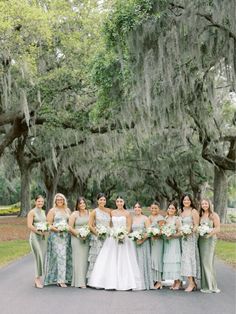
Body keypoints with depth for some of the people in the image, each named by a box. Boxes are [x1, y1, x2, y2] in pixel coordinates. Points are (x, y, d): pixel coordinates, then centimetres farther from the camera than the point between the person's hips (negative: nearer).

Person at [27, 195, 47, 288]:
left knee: (43, 257, 5)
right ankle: (37, 278, -1)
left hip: (43, 237, 7)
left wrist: (45, 231, 2)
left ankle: (38, 278, 16)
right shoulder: (32, 212, -6)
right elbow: (29, 225, -13)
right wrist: (38, 232, -16)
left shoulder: (43, 212, 14)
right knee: (38, 257, -11)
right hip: (35, 236, -7)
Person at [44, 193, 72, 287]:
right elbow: (48, 224, -3)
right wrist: (56, 229, -18)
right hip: (56, 236, -5)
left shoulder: (67, 210, 16)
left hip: (66, 236, 5)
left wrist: (70, 228, -1)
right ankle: (60, 280, -9)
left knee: (66, 256, 3)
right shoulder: (52, 211, 2)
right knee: (59, 256, -11)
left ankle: (66, 277, 11)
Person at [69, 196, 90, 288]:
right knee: (78, 259, -4)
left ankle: (84, 280, 12)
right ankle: (79, 282, -3)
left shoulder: (89, 213, 10)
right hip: (77, 238, -3)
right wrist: (79, 234, -13)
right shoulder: (74, 214, -1)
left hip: (86, 239, 4)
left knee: (85, 259, 4)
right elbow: (70, 227, -4)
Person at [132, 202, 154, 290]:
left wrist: (142, 239, -17)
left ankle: (144, 283, 1)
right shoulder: (132, 219, 11)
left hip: (143, 242, -4)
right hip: (134, 243, 4)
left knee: (143, 261, -4)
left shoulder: (145, 218, -2)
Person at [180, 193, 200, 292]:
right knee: (185, 257, 5)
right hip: (183, 237, 7)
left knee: (189, 257, -11)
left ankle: (191, 283, -9)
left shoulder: (194, 211, -6)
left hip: (191, 237, -6)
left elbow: (196, 225, -9)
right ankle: (193, 283, 10)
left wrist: (191, 231, -24)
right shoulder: (181, 212, 14)